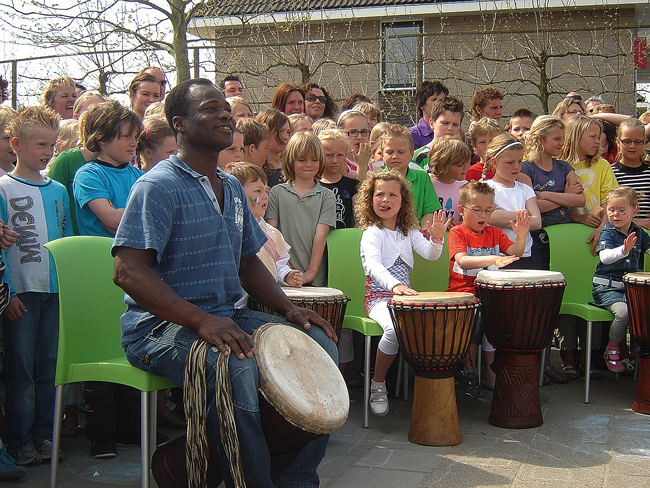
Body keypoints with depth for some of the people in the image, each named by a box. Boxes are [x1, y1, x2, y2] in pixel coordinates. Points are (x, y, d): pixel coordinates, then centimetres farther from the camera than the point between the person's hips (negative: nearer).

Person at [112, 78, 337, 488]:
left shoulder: (232, 188, 15)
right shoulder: (158, 185, -11)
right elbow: (129, 271, -20)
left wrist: (288, 308, 4)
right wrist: (201, 321, -30)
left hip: (227, 318, 8)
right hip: (162, 327, -8)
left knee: (320, 344, -4)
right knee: (237, 366, -36)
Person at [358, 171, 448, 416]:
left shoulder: (408, 231, 13)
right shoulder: (372, 233, -6)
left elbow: (430, 255, 0)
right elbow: (373, 266, -25)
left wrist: (436, 238, -23)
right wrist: (395, 285, -44)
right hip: (379, 296, -5)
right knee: (395, 328, -36)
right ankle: (377, 386, -14)